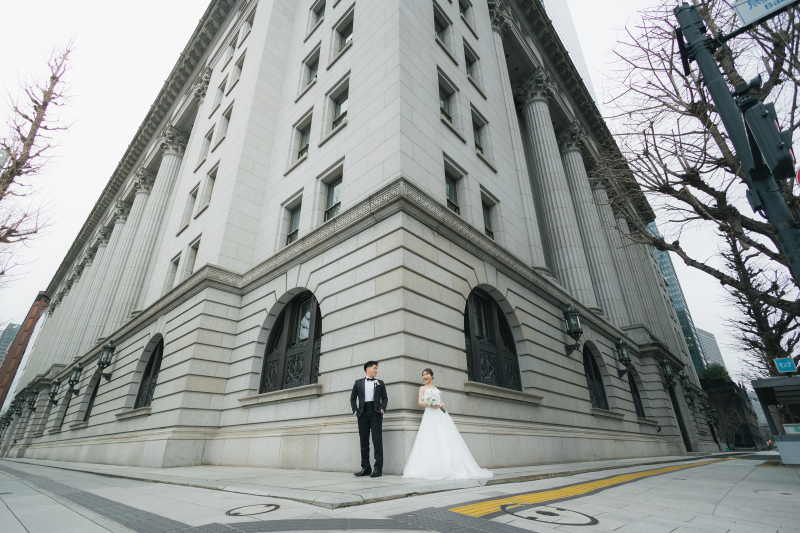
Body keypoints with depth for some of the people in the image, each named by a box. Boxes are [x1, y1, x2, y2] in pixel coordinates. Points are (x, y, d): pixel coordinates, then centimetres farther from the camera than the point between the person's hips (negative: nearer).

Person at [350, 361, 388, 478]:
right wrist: (355, 410, 2)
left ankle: (378, 468, -2)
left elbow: (385, 398, 12)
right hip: (363, 414, 1)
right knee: (364, 441, 5)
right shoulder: (358, 382, 13)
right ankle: (365, 468, 13)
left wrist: (383, 409, -3)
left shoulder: (380, 383, 14)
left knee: (377, 440, -6)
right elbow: (353, 398, 13)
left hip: (375, 413, -1)